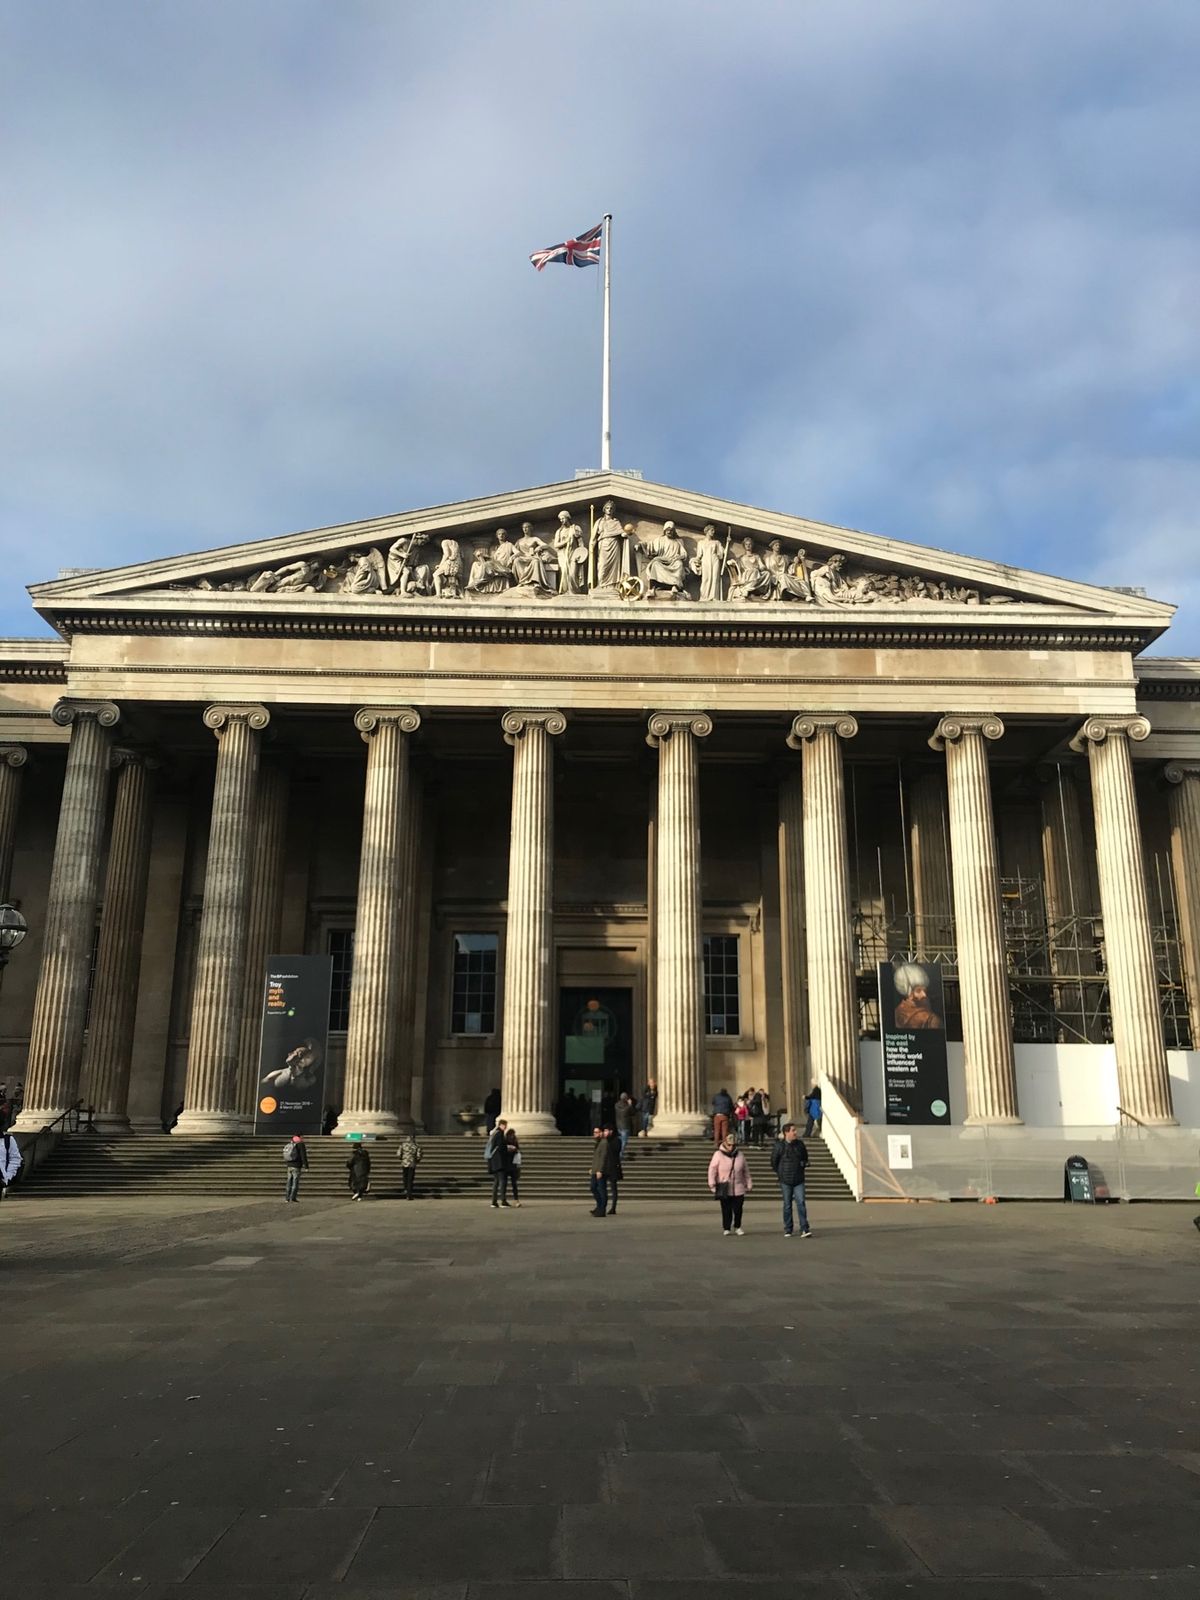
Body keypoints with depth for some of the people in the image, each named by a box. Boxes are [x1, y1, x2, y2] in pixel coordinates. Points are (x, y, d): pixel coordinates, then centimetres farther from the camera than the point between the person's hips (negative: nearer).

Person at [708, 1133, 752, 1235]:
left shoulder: (740, 1155, 6)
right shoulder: (718, 1154, -4)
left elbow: (746, 1171, 13)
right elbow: (712, 1169, -6)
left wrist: (749, 1184, 13)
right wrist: (712, 1184, -12)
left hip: (738, 1188, 2)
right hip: (724, 1189, -2)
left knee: (738, 1209, 5)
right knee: (726, 1210, 2)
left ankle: (737, 1227, 24)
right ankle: (727, 1228, 14)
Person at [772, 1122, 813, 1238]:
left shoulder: (800, 1144, 2)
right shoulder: (780, 1146, -8)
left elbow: (805, 1158, 19)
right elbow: (773, 1162, 2)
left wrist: (802, 1168, 12)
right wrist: (779, 1173, 6)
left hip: (798, 1181, 2)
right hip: (785, 1181, -2)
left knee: (801, 1203, -8)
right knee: (787, 1205, 6)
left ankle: (804, 1230, -7)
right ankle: (787, 1230, 16)